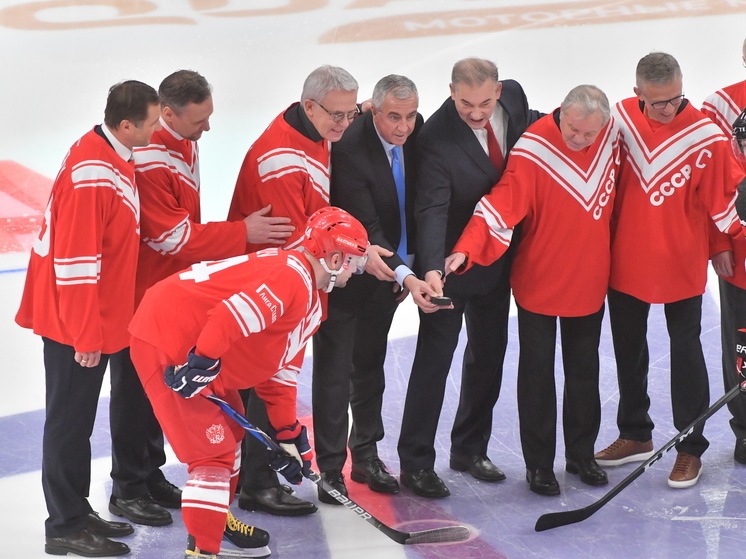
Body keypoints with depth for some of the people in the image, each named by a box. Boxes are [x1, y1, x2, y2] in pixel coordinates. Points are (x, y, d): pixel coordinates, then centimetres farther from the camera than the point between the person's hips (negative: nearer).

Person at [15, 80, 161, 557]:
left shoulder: (116, 158, 8)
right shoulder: (91, 172, -23)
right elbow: (75, 258, -24)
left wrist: (102, 324, 21)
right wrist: (85, 334, -20)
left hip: (99, 320, 10)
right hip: (73, 324, -10)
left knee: (80, 421, 17)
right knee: (70, 420, -1)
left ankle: (78, 512, 27)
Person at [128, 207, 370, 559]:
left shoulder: (308, 298, 15)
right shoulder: (290, 276, -19)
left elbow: (275, 365, 19)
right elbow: (232, 314, -33)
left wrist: (289, 434, 17)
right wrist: (201, 363, -30)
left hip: (191, 340, 11)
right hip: (166, 342, -11)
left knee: (230, 433, 24)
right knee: (213, 450, -10)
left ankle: (217, 522, 40)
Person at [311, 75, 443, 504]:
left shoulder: (417, 131, -7)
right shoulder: (350, 149, -28)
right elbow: (365, 228, -29)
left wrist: (409, 269, 5)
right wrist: (405, 276, -38)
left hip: (388, 273, 7)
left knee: (370, 365, 17)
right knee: (334, 371, -2)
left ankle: (366, 456, 28)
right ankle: (330, 469, 6)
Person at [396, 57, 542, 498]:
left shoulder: (514, 98, -10)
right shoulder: (437, 138, -27)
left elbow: (535, 129, 15)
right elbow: (432, 210, -34)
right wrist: (431, 269, -46)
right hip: (450, 263, -6)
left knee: (489, 354, 15)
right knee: (434, 358, -2)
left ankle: (470, 448, 30)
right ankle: (415, 462, 7)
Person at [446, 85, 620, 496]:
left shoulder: (611, 135, -7)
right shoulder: (534, 148, -23)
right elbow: (503, 202, -30)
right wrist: (467, 249, -42)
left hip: (589, 281, 4)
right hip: (539, 282, -4)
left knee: (585, 370, 16)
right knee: (537, 372, 5)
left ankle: (581, 455, 30)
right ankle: (538, 465, 16)